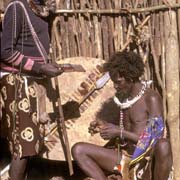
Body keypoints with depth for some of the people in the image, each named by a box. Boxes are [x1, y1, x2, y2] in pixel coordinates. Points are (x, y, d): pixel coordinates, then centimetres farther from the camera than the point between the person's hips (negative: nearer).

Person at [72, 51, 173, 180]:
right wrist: (104, 126, 1)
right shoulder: (123, 96, 8)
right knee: (78, 150, -7)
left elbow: (155, 139, -18)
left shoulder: (152, 98, -11)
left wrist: (120, 132, -20)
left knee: (163, 145, -38)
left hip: (144, 163, -6)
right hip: (123, 159, 6)